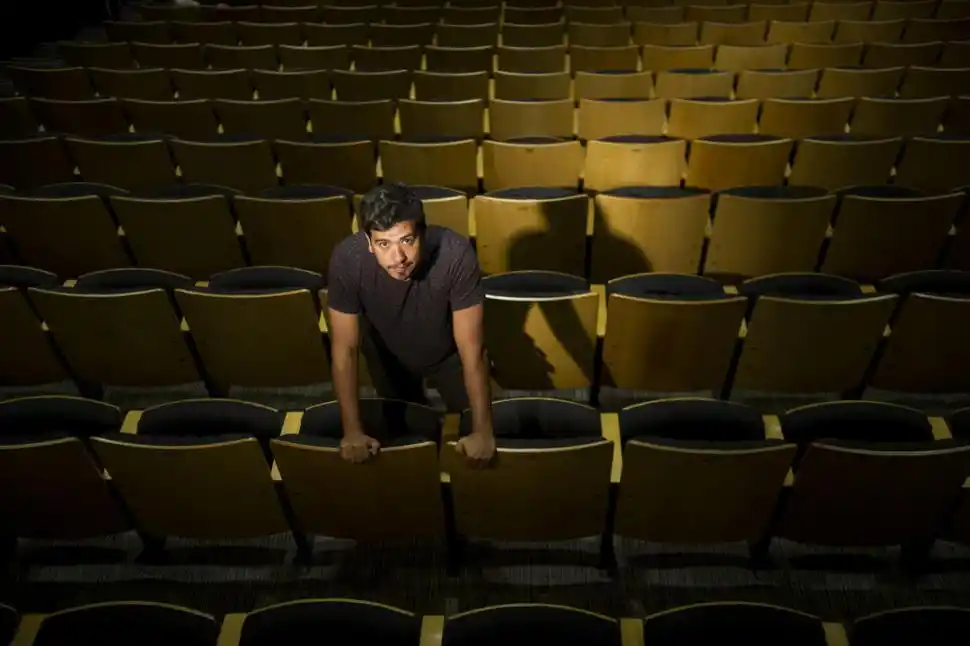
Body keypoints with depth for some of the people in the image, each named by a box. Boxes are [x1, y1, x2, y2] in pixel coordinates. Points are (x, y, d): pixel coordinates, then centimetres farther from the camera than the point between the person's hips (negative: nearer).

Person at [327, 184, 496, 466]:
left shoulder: (456, 253, -41)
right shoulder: (347, 259, -38)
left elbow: (471, 349, -36)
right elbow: (345, 349, -29)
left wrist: (483, 431, -35)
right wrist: (352, 431, -30)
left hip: (447, 354, -1)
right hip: (388, 357, 1)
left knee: (466, 426, 15)